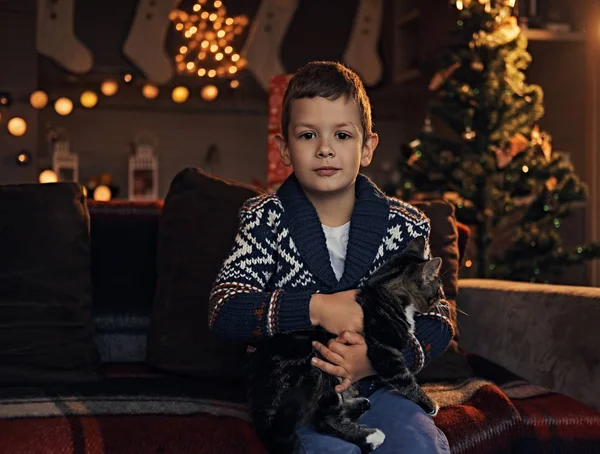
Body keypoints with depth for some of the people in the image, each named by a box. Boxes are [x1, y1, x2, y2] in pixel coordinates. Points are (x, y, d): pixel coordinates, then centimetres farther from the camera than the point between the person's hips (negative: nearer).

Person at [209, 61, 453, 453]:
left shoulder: (405, 225, 1)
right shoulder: (267, 219, -1)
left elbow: (438, 322, -1)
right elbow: (223, 309, -12)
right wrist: (315, 308, -23)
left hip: (374, 385, 2)